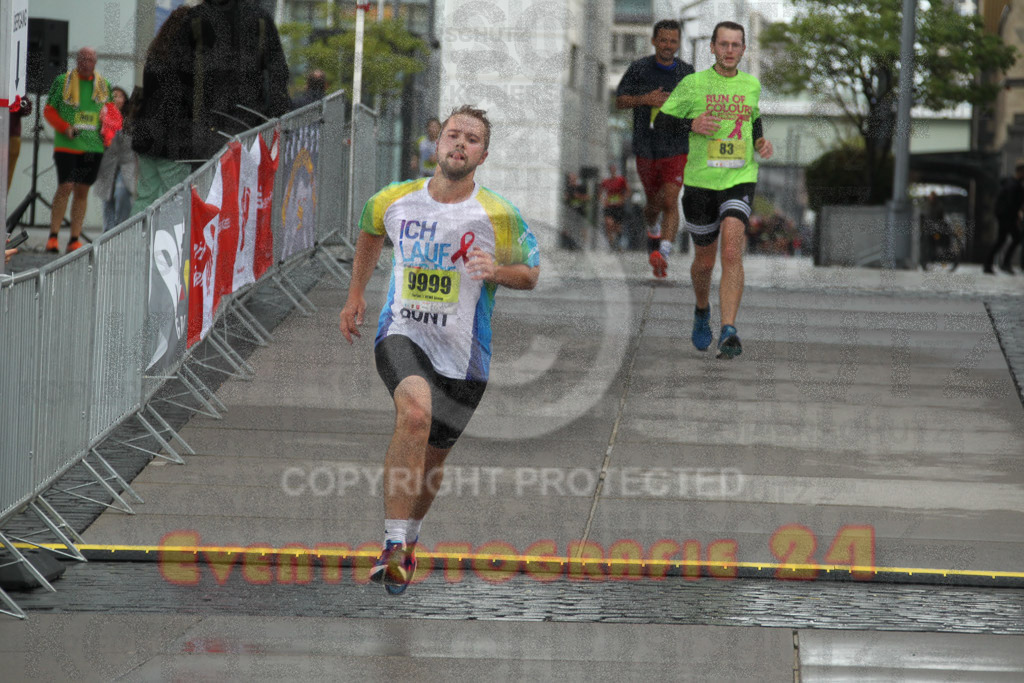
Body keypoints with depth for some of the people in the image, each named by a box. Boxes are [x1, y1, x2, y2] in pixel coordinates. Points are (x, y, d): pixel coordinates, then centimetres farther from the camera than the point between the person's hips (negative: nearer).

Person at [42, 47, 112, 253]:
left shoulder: (103, 85, 10)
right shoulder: (62, 81, 1)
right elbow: (49, 110, 3)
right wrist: (65, 128, -12)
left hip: (92, 147, 3)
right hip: (66, 145, -3)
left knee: (82, 190, 5)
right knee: (65, 187, -12)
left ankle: (74, 239, 9)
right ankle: (53, 236, -3)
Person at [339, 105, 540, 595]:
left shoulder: (497, 216, -7)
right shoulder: (394, 201, -1)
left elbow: (531, 273, 5)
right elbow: (370, 232, 23)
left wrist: (497, 270, -16)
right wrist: (356, 293, 21)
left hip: (462, 353, 1)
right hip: (402, 334, -1)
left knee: (432, 457, 14)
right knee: (415, 411, -31)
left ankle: (407, 538, 45)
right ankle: (394, 548, -31)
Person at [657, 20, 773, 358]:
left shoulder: (751, 85, 9)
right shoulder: (693, 84, -2)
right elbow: (660, 120, 2)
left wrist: (761, 141, 8)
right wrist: (691, 125, -16)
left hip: (740, 181, 0)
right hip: (700, 181, 0)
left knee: (732, 252, -20)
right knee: (704, 260, 12)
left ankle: (728, 332, -26)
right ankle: (702, 311, 44)